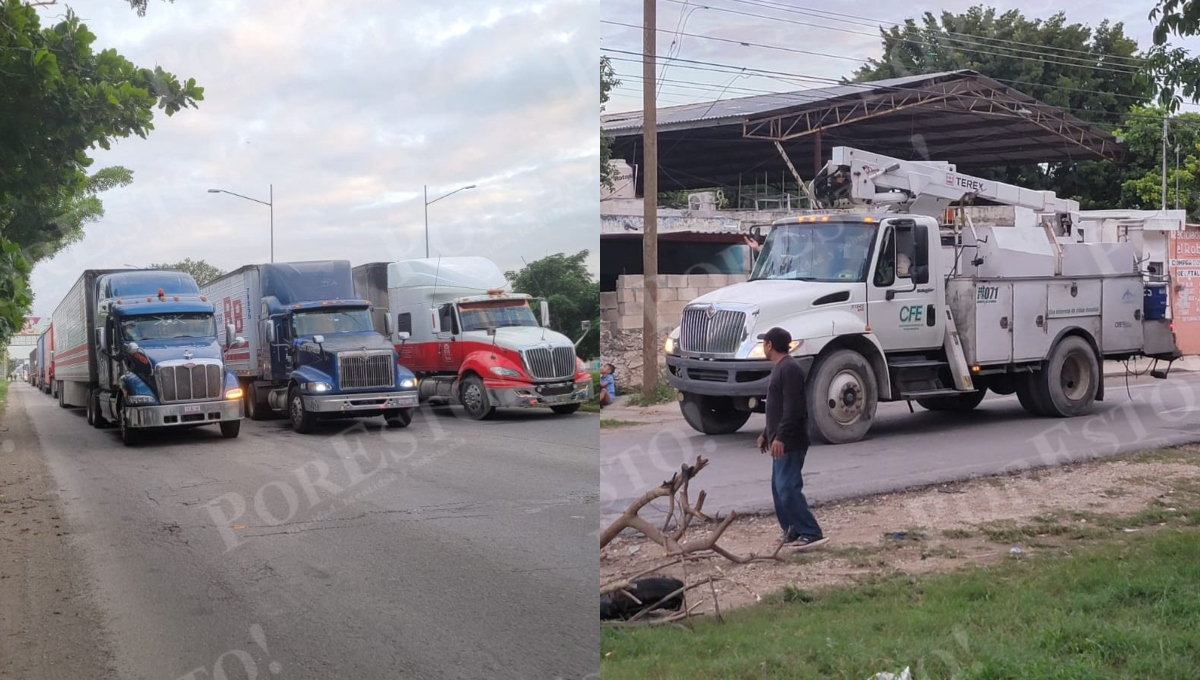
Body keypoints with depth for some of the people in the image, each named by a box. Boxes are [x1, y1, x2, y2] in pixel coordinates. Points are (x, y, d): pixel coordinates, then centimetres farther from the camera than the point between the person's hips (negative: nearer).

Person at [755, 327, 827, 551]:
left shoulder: (789, 369, -16)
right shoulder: (780, 368, 17)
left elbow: (792, 407, -24)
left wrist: (780, 437, -28)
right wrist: (767, 434, 28)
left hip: (789, 442, -11)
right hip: (781, 442, 11)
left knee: (787, 488, -14)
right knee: (780, 488, 12)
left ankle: (811, 533, -13)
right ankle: (793, 531, 18)